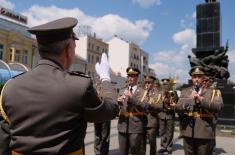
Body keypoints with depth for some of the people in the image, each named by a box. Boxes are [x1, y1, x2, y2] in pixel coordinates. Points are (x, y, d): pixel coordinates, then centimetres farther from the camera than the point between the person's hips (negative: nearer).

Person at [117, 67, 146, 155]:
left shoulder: (142, 92, 0)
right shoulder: (123, 91, 14)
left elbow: (143, 106, -14)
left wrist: (131, 97, -23)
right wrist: (118, 101, -12)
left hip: (135, 127, -4)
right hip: (122, 126, 4)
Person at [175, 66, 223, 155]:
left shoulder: (213, 91, 4)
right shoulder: (185, 91, 11)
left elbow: (219, 106, -13)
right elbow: (177, 108, 2)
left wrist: (201, 99, -21)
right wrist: (190, 99, -14)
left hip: (205, 133, -2)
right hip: (188, 133, 2)